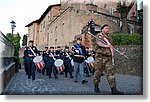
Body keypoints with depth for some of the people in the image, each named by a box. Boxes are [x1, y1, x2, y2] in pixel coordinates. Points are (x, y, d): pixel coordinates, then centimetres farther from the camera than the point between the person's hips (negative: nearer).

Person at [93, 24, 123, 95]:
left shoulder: (109, 38, 22)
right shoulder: (99, 36, 3)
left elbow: (111, 47, 26)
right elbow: (99, 43, -16)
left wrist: (112, 53, 7)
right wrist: (106, 46, -30)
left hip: (108, 58, 5)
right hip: (100, 57, -5)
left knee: (110, 72, -3)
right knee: (98, 72, 3)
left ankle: (113, 89, -4)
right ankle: (96, 86, 21)